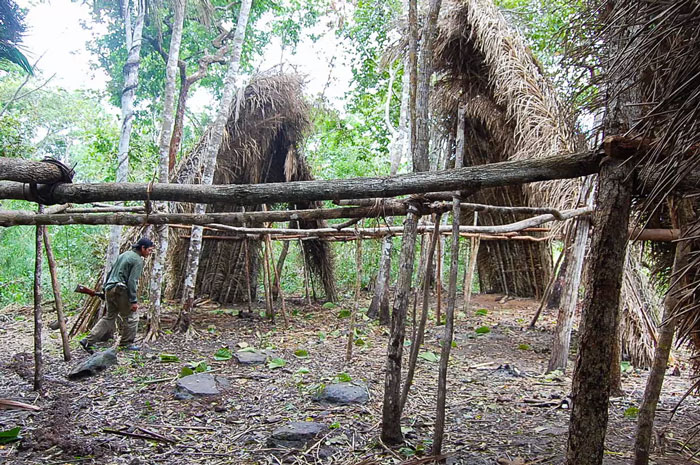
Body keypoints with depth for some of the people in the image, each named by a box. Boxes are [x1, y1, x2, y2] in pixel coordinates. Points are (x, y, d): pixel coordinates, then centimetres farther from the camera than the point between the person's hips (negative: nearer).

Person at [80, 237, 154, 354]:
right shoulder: (138, 260, -9)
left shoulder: (124, 255, 18)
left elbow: (110, 273, 21)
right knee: (131, 317, 6)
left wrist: (105, 289, 26)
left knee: (109, 317, 15)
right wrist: (134, 301, -15)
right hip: (121, 291, -9)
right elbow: (132, 281, -17)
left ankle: (88, 341, 9)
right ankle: (126, 343, 15)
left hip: (109, 289, 9)